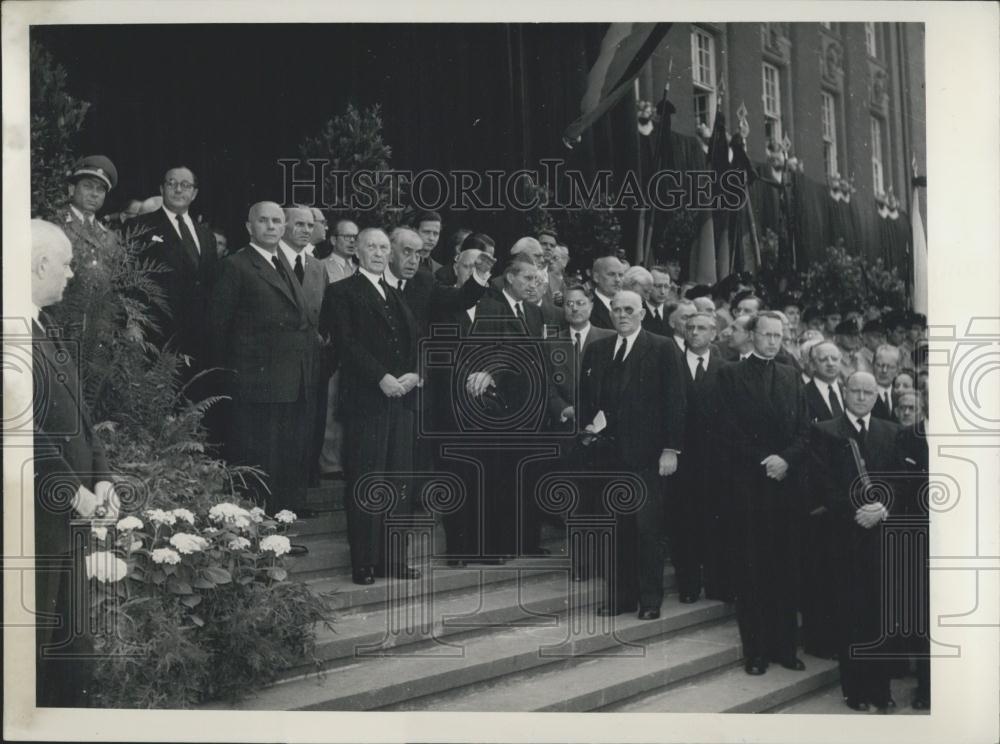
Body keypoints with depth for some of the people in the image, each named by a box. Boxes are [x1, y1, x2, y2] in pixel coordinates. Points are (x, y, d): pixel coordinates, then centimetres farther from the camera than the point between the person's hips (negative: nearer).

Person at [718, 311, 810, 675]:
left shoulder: (791, 376, 15)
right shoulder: (731, 375, 3)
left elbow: (804, 429, 8)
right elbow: (732, 430, -4)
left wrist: (786, 459, -8)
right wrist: (764, 461, -12)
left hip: (786, 480, 3)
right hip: (748, 482, -3)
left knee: (785, 566, 5)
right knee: (752, 567, 0)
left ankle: (784, 646, 13)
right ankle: (755, 650, 7)